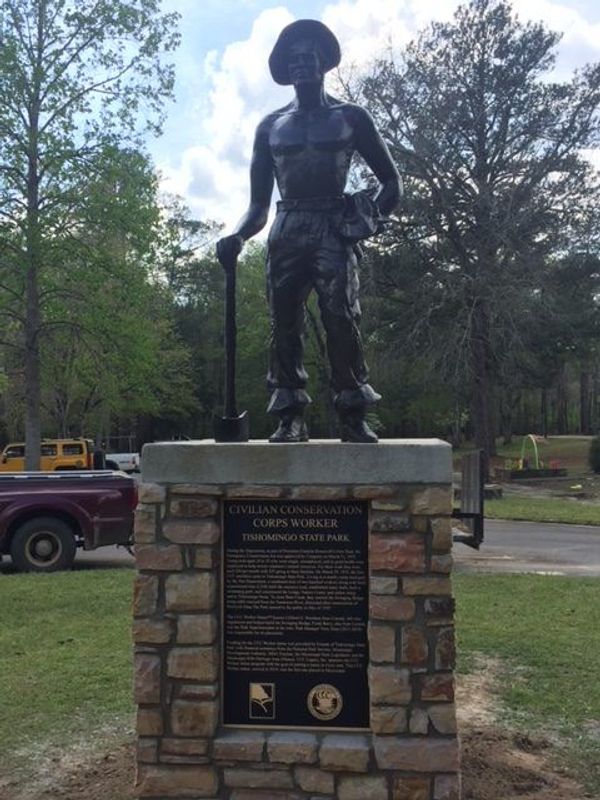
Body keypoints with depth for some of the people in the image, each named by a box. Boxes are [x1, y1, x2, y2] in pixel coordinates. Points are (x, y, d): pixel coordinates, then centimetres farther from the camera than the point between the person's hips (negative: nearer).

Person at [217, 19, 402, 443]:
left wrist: (372, 218, -6)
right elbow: (259, 203, 18)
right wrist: (237, 236, -1)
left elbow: (392, 180, 12)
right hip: (287, 234, 3)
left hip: (333, 229, -3)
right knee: (284, 324, -4)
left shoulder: (351, 117, 12)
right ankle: (290, 417, -1)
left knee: (342, 318, -16)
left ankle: (354, 415, -13)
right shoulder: (271, 126, 18)